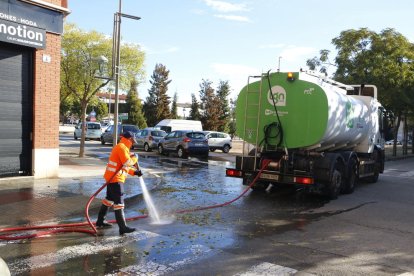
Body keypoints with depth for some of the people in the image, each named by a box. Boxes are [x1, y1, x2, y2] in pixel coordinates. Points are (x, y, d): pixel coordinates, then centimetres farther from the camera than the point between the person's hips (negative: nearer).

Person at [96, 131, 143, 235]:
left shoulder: (121, 147, 19)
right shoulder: (122, 147, -14)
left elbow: (124, 166, 23)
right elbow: (128, 162, -23)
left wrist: (134, 172, 18)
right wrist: (135, 157, -5)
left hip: (112, 177, 11)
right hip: (115, 178, -11)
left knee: (109, 199, 20)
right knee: (118, 202, -10)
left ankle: (100, 221, 31)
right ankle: (123, 227, -10)